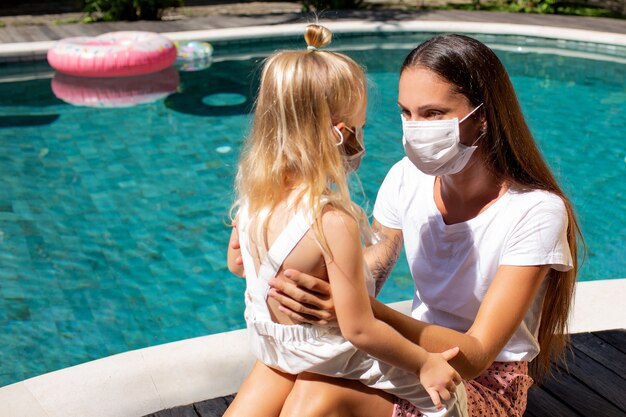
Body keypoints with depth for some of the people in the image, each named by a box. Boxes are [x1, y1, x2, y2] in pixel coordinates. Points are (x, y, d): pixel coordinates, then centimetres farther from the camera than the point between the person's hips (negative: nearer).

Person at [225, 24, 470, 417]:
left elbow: (237, 264, 8)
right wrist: (425, 363, -15)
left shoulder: (253, 197, -11)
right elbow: (359, 330, -29)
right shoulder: (334, 223, -34)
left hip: (273, 345, 7)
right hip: (325, 356, -6)